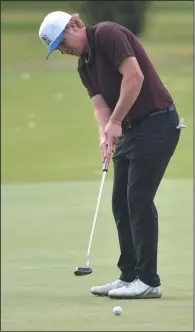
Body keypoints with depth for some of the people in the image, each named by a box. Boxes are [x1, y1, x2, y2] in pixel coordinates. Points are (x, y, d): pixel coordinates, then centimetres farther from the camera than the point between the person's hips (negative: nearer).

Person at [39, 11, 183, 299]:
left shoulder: (108, 34, -14)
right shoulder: (84, 66, 14)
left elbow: (134, 76, -24)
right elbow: (100, 104, 5)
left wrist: (115, 122, -18)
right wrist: (105, 134, -16)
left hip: (156, 122, -10)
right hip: (130, 129, 10)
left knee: (139, 200, -11)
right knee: (121, 202, 8)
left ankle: (148, 280, -7)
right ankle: (129, 276, 14)